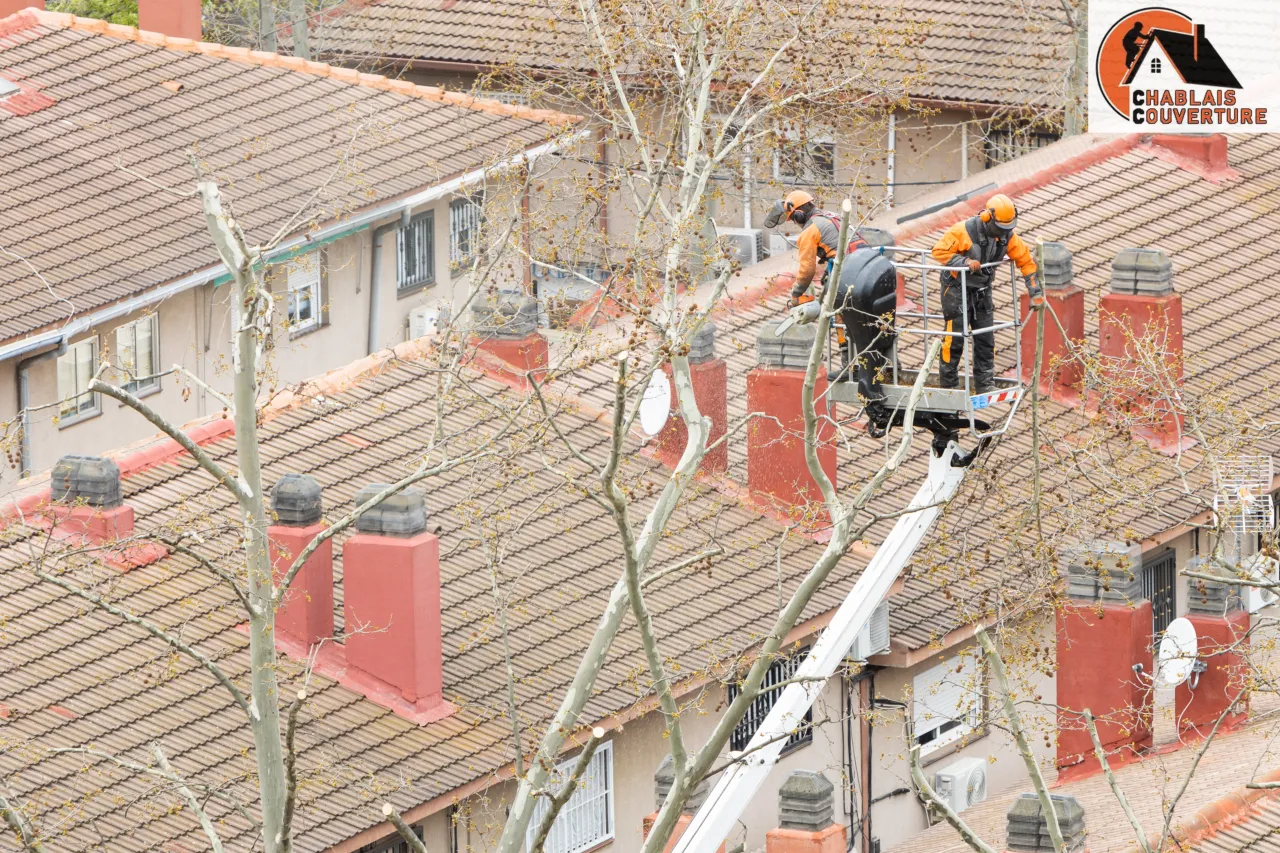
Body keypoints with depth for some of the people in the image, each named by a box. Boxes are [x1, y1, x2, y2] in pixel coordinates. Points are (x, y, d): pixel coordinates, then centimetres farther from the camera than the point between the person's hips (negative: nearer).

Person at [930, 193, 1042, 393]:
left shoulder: (1007, 235, -6)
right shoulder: (964, 231, -23)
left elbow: (1025, 260, 3)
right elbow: (939, 251, -20)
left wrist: (1035, 292, -1)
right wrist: (964, 262, -33)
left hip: (982, 291, 5)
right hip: (957, 289, -5)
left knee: (986, 340, 5)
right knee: (954, 339, -6)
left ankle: (985, 386, 12)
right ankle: (949, 387, 3)